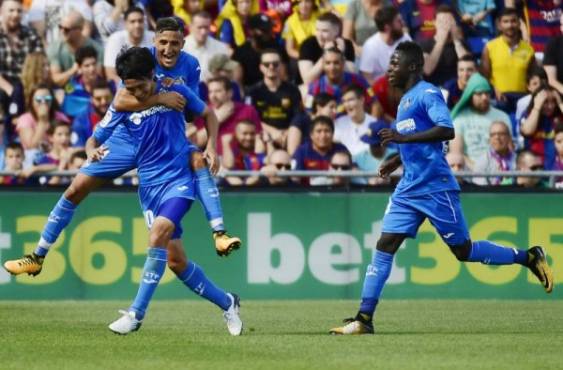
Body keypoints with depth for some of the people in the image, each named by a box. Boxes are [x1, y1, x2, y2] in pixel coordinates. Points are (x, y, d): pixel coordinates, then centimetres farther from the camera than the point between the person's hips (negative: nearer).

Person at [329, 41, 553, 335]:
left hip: (436, 188, -8)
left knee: (463, 251, 1)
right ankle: (364, 319, -7)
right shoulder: (405, 100, 18)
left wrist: (404, 137, -28)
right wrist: (398, 159, 22)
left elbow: (446, 130, -25)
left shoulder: (427, 94, -10)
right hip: (409, 188, 8)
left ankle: (528, 257, 19)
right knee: (384, 247, -3)